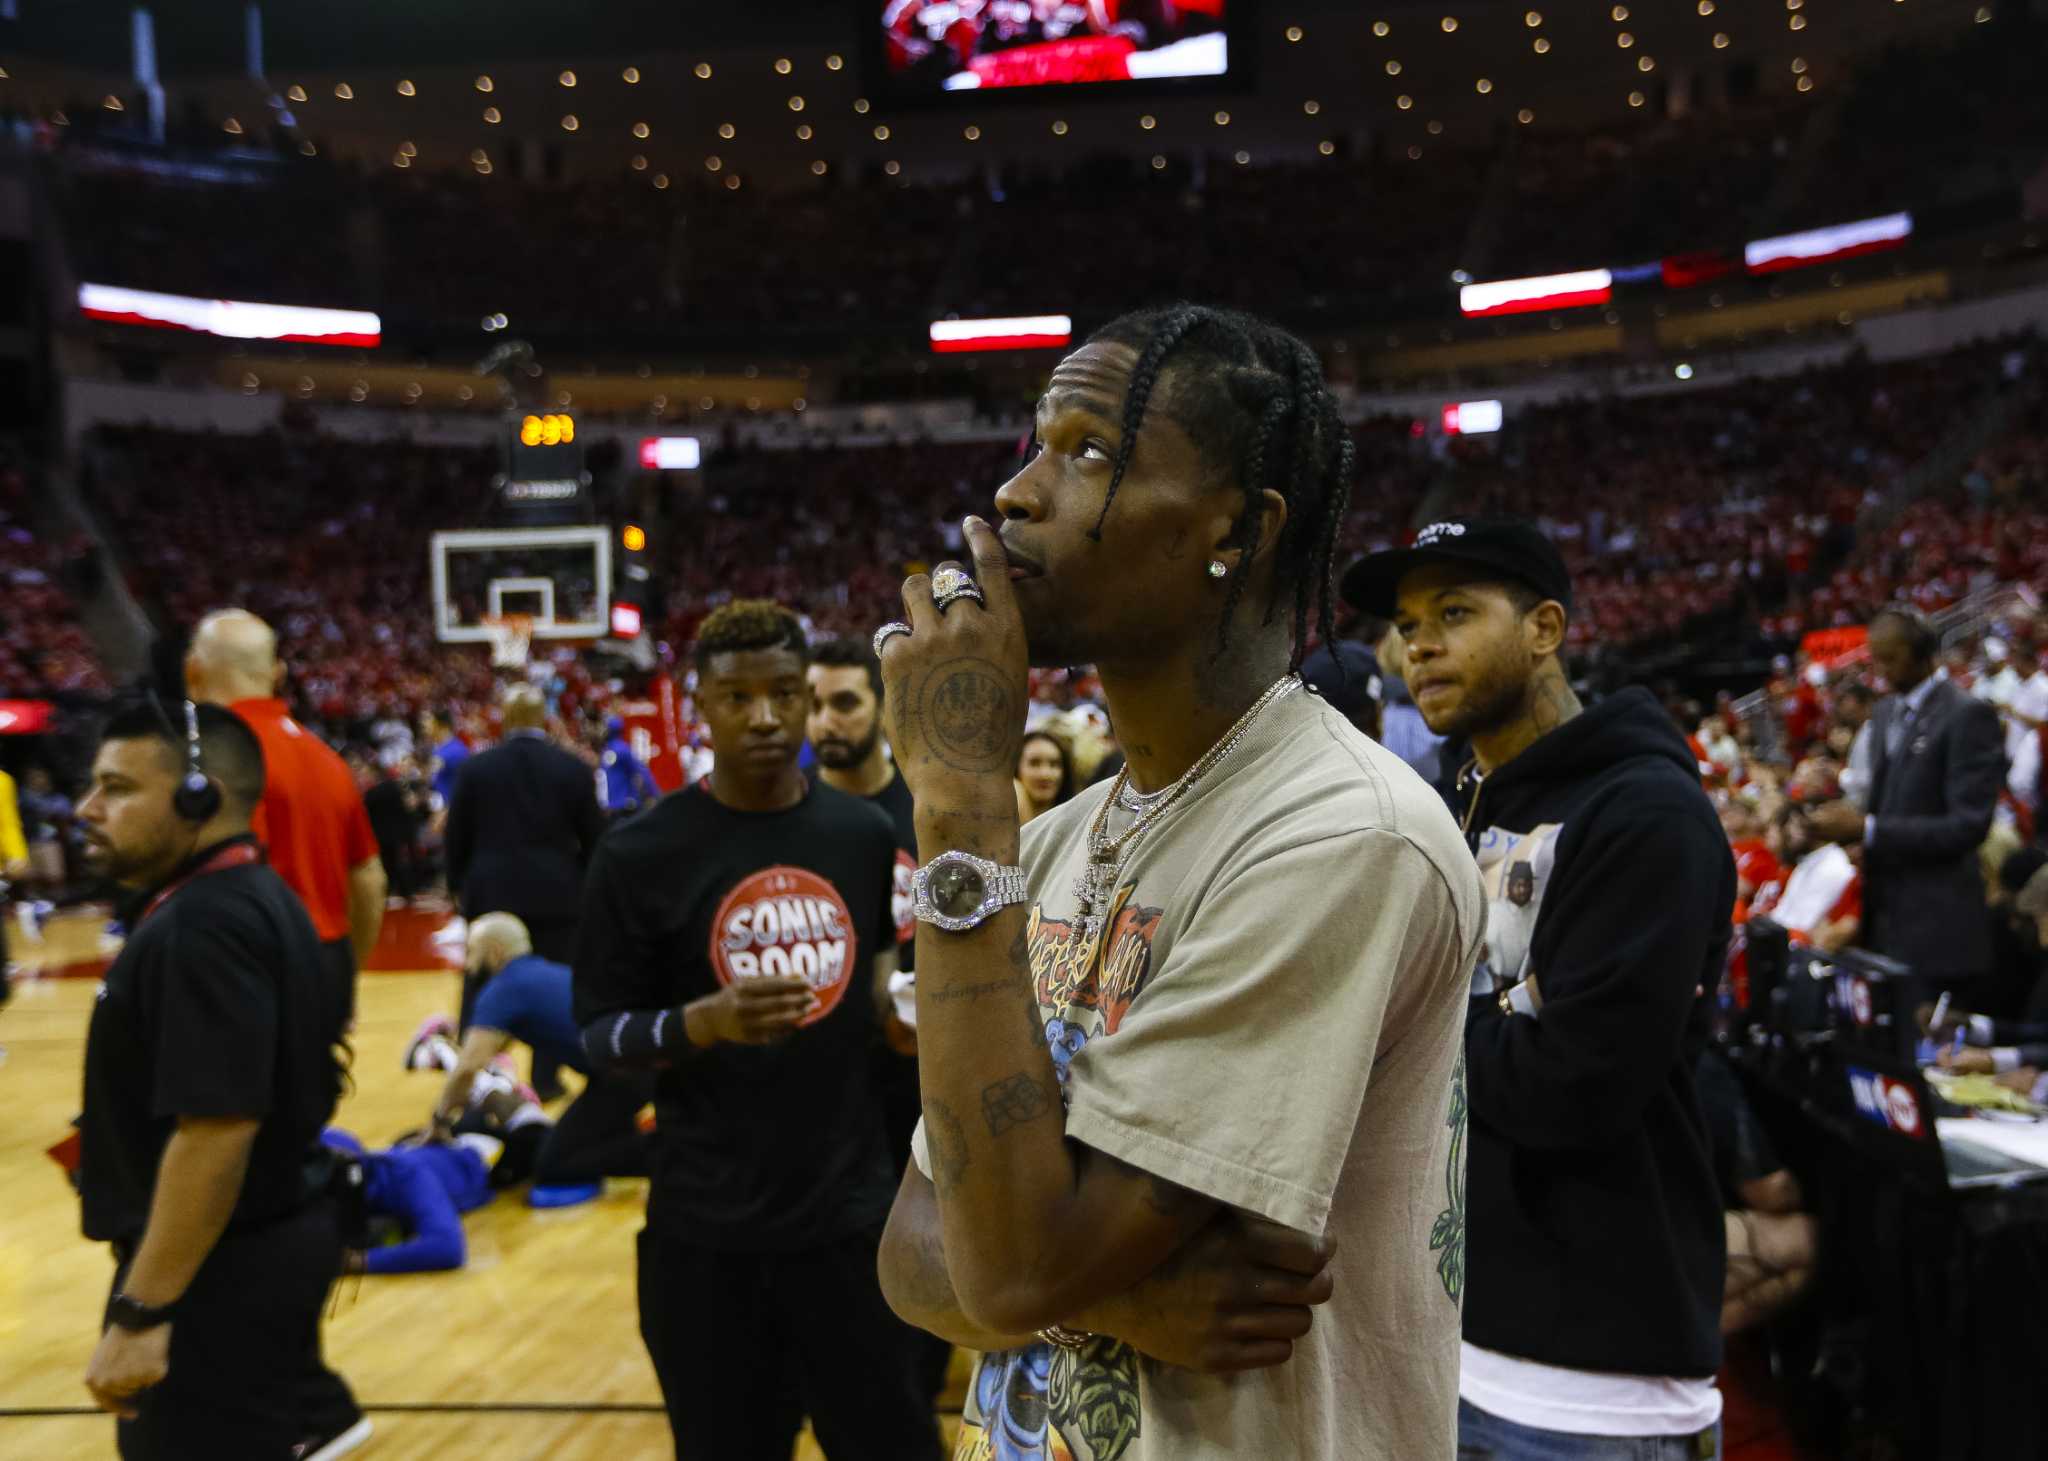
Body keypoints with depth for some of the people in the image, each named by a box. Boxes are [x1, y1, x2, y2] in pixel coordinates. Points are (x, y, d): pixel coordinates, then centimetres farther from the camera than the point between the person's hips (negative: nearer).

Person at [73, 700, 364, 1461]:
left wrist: (140, 1312, -25)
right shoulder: (252, 897, 9)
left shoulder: (201, 928, -23)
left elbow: (218, 1128, -29)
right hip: (271, 1239, 10)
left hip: (223, 1268, -10)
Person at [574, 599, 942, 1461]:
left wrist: (891, 1000, -1)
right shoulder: (641, 854, -9)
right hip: (708, 1230, -2)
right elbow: (596, 1035, -7)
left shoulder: (865, 835, 2)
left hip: (853, 1212, 3)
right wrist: (705, 1021, -24)